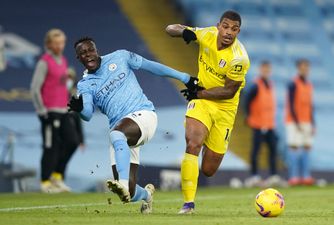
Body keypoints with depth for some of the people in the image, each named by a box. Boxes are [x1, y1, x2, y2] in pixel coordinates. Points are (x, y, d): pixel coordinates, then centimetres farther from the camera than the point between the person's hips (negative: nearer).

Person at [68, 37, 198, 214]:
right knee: (128, 193, -5)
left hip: (143, 114, -3)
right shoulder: (85, 85, 10)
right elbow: (88, 114, -7)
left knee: (117, 134, -39)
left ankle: (123, 184, -53)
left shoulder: (119, 58, 8)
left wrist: (185, 78, 17)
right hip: (121, 132, 3)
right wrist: (79, 108, -32)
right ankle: (146, 195, 32)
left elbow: (151, 66, 15)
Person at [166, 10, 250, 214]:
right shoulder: (207, 35, -13)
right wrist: (184, 31, -25)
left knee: (208, 170, 4)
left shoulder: (239, 58, -23)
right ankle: (189, 202, -21)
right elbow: (171, 29, -3)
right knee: (193, 145, -26)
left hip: (224, 108, -1)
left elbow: (229, 91, -17)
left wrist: (199, 93, -17)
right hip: (201, 100, 2)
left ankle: (209, 147, 43)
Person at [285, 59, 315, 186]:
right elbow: (291, 105, -13)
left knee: (307, 148, 2)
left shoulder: (309, 85, 15)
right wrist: (297, 123, -18)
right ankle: (294, 177, -12)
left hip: (307, 122, 7)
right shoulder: (293, 85, -8)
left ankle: (306, 176, 2)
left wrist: (313, 123, 13)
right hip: (294, 122, -7)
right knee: (294, 147, -10)